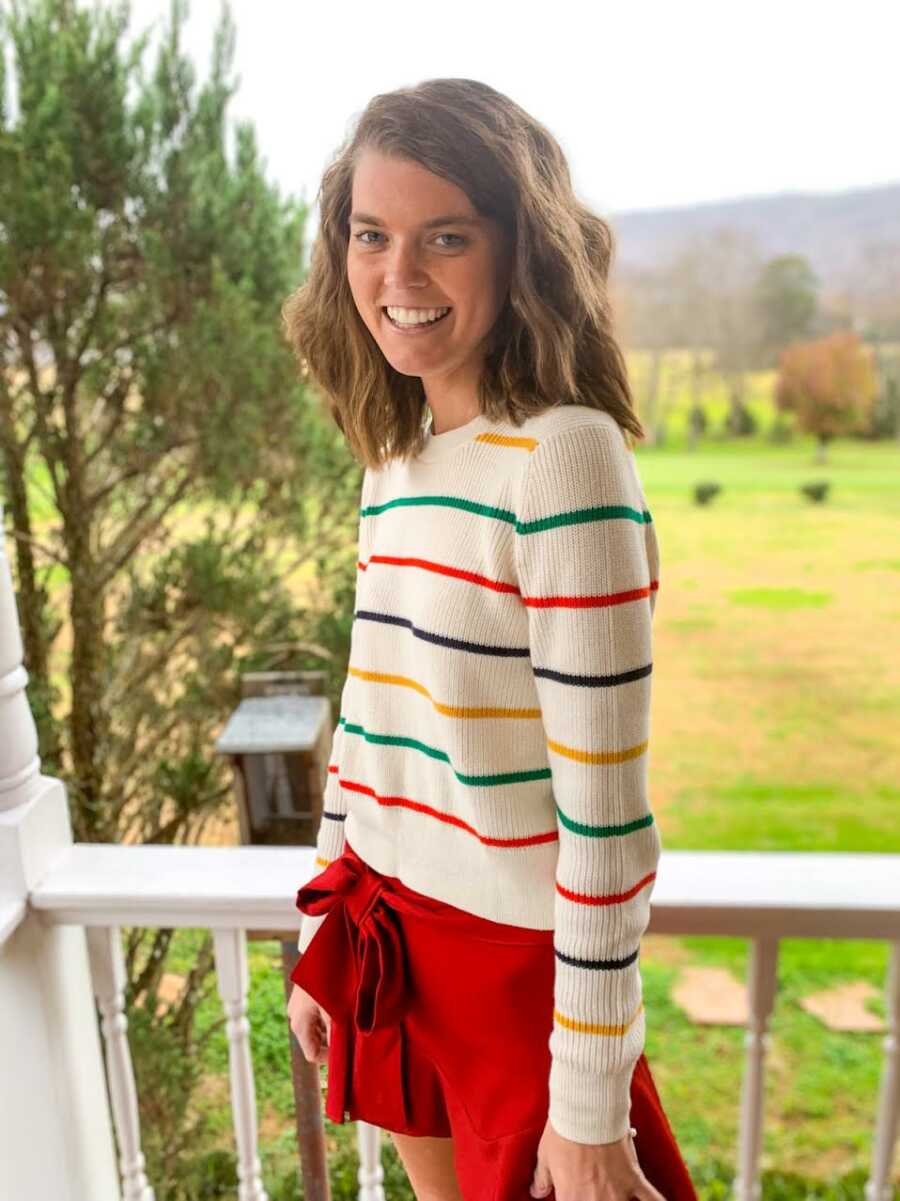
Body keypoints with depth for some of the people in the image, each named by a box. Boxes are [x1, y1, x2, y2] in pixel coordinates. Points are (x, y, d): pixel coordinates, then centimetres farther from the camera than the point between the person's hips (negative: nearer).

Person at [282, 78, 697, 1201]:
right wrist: (322, 941, 14)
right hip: (391, 940, 7)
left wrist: (590, 1111, -14)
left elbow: (605, 813, -20)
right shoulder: (394, 458, 2)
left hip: (521, 956, -7)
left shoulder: (566, 457, -20)